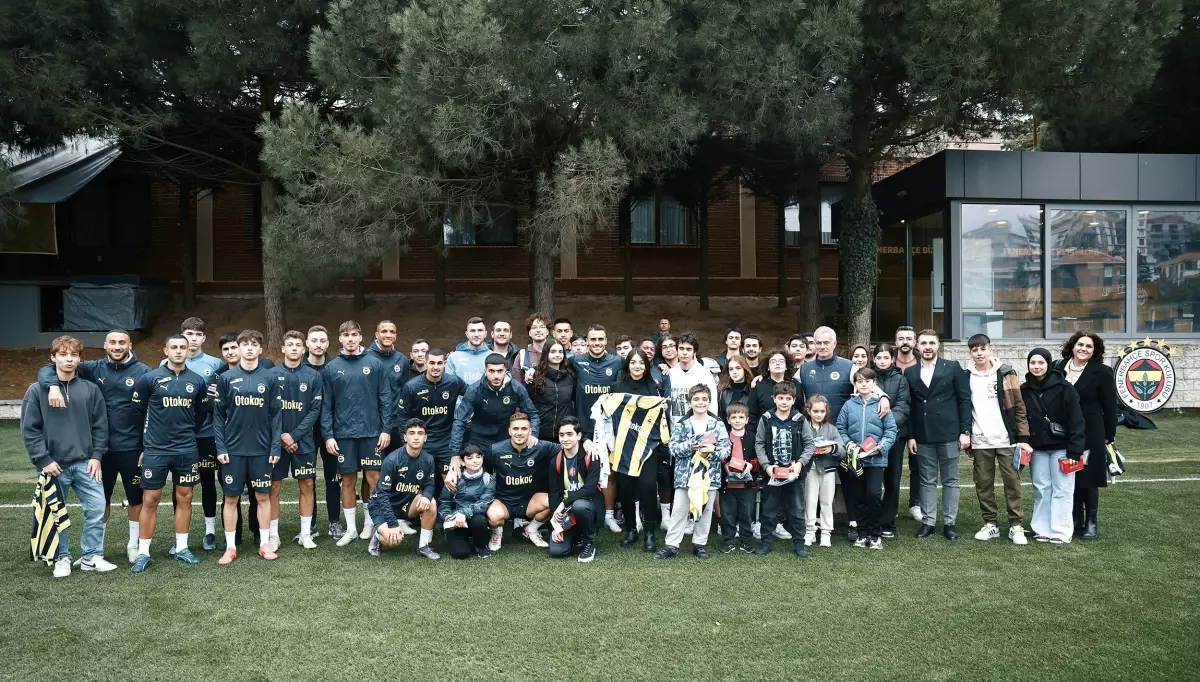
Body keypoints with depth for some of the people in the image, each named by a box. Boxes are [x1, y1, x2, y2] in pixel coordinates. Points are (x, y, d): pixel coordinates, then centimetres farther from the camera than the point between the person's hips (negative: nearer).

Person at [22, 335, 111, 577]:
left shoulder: (91, 389, 4)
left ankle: (92, 556, 11)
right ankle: (61, 558, 22)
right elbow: (29, 429, -3)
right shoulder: (37, 390, -2)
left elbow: (100, 426, 7)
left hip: (85, 463, 2)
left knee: (97, 508, -2)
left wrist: (97, 456, -1)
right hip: (54, 465, -2)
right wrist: (43, 460, -9)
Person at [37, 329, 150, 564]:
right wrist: (53, 385, -27)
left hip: (132, 447, -1)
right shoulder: (93, 369, -1)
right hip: (101, 447, 1)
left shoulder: (143, 372, -6)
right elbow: (48, 369, -3)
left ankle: (133, 545, 29)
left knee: (136, 497, 12)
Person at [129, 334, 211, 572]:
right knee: (150, 500, 2)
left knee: (184, 498, 9)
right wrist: (154, 431, 10)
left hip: (187, 450, 3)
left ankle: (181, 548, 20)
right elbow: (138, 410, 4)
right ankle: (143, 553, 11)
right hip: (155, 450, -2)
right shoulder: (149, 378, -5)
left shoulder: (198, 381, 2)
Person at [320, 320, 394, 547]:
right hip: (343, 433, 1)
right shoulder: (331, 367, 3)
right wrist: (328, 435, -3)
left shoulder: (375, 364, 1)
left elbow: (385, 399, 1)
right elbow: (326, 405, 3)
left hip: (371, 432, -1)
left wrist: (386, 429, -4)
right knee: (348, 480, 7)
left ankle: (370, 522, 20)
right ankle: (350, 528, 17)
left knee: (373, 478, 4)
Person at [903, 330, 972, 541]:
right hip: (923, 436, 2)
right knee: (927, 481, 8)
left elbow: (964, 400, -1)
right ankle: (928, 521, 16)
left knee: (950, 480, 6)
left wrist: (965, 431, -6)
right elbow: (909, 406, 6)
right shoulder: (910, 372, 8)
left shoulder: (953, 368, 2)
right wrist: (910, 436, 1)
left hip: (948, 433, -2)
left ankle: (949, 522, 14)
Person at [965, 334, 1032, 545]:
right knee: (983, 485, 6)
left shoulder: (1006, 374, 1)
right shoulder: (966, 377, 4)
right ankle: (990, 524, 16)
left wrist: (1023, 437, -6)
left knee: (1012, 483, 2)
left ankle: (1016, 526, 9)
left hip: (1006, 440, -1)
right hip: (980, 442, 1)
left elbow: (1019, 407, 0)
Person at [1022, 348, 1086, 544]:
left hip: (1061, 447, -4)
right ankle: (1042, 529, 15)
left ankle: (1060, 531, 7)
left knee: (1062, 490, 1)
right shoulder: (1024, 390, 3)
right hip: (1037, 448, 4)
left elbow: (1076, 421, -11)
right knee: (1041, 489, 8)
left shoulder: (1064, 388, -10)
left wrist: (1074, 450, -15)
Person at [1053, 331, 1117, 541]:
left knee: (1088, 478, 3)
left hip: (1091, 435, -3)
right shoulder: (1058, 369, 3)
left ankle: (1091, 524, 14)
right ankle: (1076, 521, 19)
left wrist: (1108, 436, -3)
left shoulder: (1102, 372, -5)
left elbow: (1110, 407, -2)